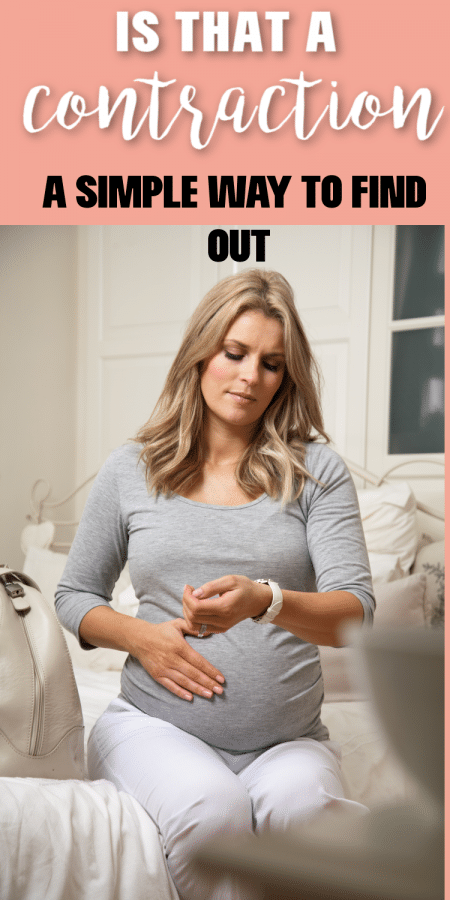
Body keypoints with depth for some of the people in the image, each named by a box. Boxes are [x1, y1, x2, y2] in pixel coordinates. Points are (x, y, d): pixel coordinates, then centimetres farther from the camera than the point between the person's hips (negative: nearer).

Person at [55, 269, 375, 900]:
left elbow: (357, 612, -9)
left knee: (305, 806, -32)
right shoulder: (130, 471, 3)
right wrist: (140, 636, -9)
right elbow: (75, 595, 12)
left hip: (288, 739, 0)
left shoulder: (316, 469, 0)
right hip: (154, 725, 1)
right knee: (212, 807, -31)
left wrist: (265, 600, -30)